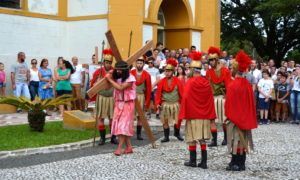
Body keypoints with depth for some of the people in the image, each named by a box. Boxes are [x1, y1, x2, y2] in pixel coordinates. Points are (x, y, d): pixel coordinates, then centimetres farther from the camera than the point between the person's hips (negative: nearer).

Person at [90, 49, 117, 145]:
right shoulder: (98, 72, -2)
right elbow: (93, 84, 6)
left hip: (112, 98, 0)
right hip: (101, 97, 0)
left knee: (113, 118, 5)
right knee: (100, 118, 3)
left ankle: (113, 137, 16)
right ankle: (102, 138, 12)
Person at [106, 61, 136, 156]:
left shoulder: (130, 78, -14)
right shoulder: (117, 78, 8)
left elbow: (120, 88, -24)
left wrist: (110, 79, -17)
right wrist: (110, 77, -7)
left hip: (127, 104, -7)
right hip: (118, 104, 7)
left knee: (123, 125, -10)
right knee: (119, 125, 5)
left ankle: (119, 148, -10)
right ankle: (129, 147, 12)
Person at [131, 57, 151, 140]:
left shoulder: (147, 75, -1)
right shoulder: (131, 73, -2)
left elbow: (149, 89, 2)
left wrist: (147, 102, 1)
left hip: (141, 96, 1)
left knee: (140, 116, 5)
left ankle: (139, 134, 11)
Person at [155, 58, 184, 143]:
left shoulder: (177, 81, -2)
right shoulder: (162, 82, -2)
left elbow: (181, 92, -1)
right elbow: (158, 93, -3)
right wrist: (157, 103, -11)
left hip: (175, 103, 0)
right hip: (165, 104, 0)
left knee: (177, 120, 6)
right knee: (165, 121, 3)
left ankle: (177, 133, 29)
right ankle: (166, 136, 12)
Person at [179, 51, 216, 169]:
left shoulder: (190, 83, -12)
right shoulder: (206, 83, 4)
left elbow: (185, 99, -11)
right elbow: (210, 100, 7)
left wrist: (183, 115, -4)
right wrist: (211, 116, 13)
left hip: (192, 115, -5)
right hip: (204, 116, 5)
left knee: (192, 139, 4)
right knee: (202, 139, 7)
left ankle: (193, 161, 10)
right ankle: (204, 162, 7)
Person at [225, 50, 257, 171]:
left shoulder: (232, 85, -17)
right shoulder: (248, 85, 3)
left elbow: (229, 103, -14)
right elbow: (251, 102, 10)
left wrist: (227, 115, -5)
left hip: (234, 117, -6)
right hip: (245, 117, 6)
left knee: (235, 139, 0)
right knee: (243, 138, 11)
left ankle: (236, 163, 4)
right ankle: (241, 163, 17)